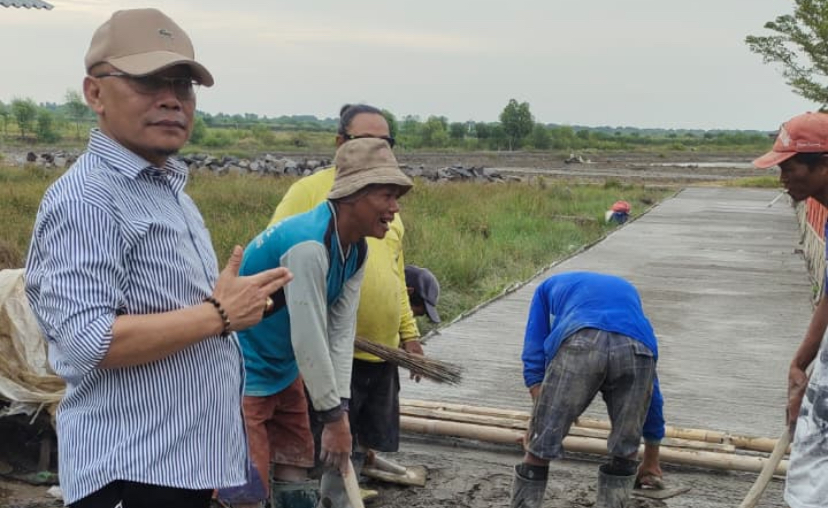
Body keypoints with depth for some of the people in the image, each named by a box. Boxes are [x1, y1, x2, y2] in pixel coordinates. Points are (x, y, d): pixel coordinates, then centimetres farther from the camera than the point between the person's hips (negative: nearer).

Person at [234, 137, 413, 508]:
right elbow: (309, 340, -27)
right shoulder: (309, 245, -30)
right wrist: (333, 415, -18)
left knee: (295, 470, 14)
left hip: (284, 371, 9)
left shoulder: (357, 250, -1)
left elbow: (341, 333, -1)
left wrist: (340, 407, -5)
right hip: (244, 374, -9)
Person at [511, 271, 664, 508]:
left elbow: (533, 357, 22)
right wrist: (652, 456, 56)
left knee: (539, 449, 11)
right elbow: (650, 386, 49)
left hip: (579, 344, -2)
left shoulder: (550, 287, 41)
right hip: (636, 348, 3)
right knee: (624, 452, 23)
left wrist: (543, 417, 17)